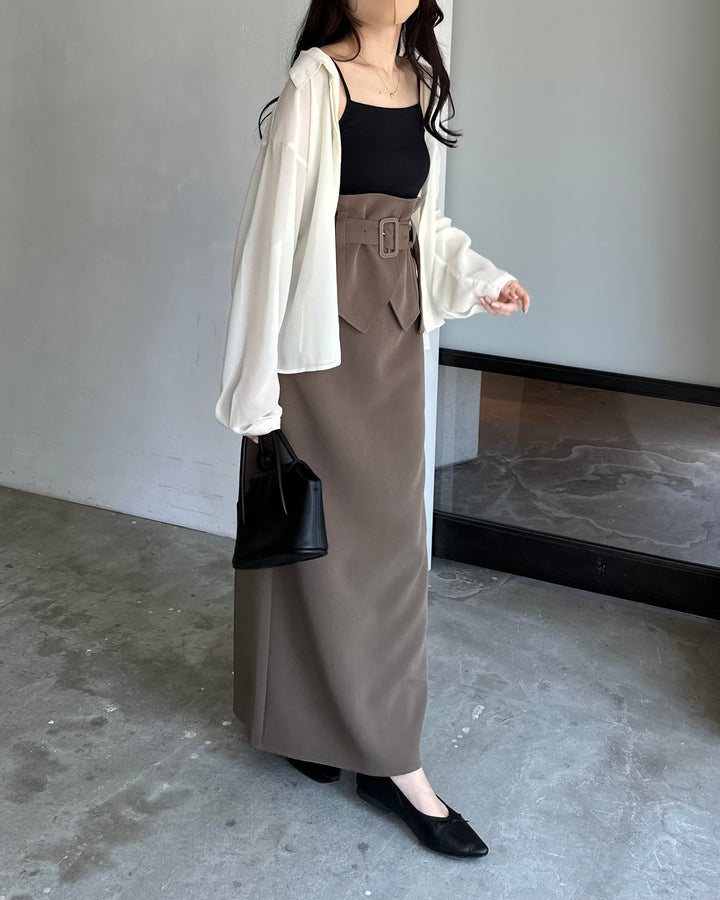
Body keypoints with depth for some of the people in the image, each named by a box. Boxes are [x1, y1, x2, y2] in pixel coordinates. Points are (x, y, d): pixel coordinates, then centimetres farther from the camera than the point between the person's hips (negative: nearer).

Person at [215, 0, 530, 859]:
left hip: (397, 331, 8)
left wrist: (476, 278, 3)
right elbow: (275, 224, -14)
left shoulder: (418, 81, 10)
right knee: (333, 535, 1)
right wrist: (257, 384, -16)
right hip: (328, 335, -8)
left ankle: (329, 719, 28)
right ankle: (393, 759, 11)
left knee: (387, 531, 12)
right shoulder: (316, 81, -11)